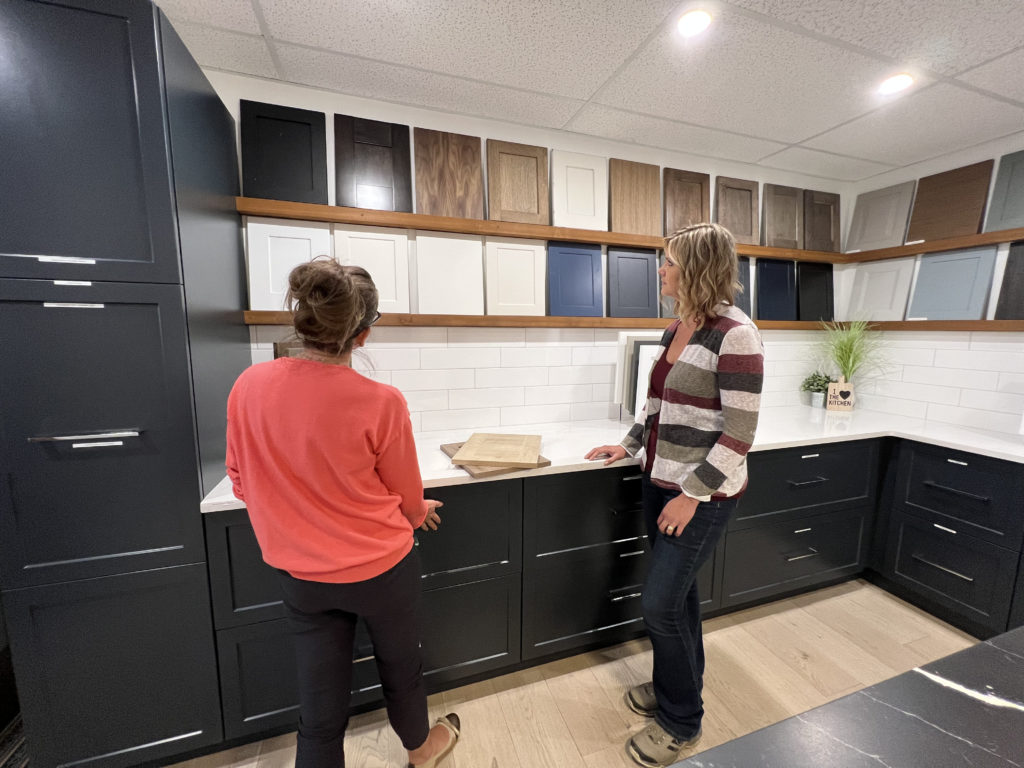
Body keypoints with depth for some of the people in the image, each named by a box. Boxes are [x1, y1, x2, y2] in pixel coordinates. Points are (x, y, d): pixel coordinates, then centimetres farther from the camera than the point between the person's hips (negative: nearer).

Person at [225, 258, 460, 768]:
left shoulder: (248, 386, -14)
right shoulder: (380, 402, -26)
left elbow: (242, 481, 1)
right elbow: (408, 500, -11)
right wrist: (420, 513, 13)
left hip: (299, 574, 3)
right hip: (381, 569, -2)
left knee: (320, 705, 21)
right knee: (400, 665, 27)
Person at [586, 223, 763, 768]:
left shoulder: (734, 335, -18)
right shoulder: (674, 330, 7)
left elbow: (739, 433, -19)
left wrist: (693, 495, -17)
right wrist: (629, 445, 12)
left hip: (702, 494, -7)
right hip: (661, 482, 7)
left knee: (660, 603, 2)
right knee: (677, 592, 21)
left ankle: (681, 724, 29)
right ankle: (678, 685, 44)